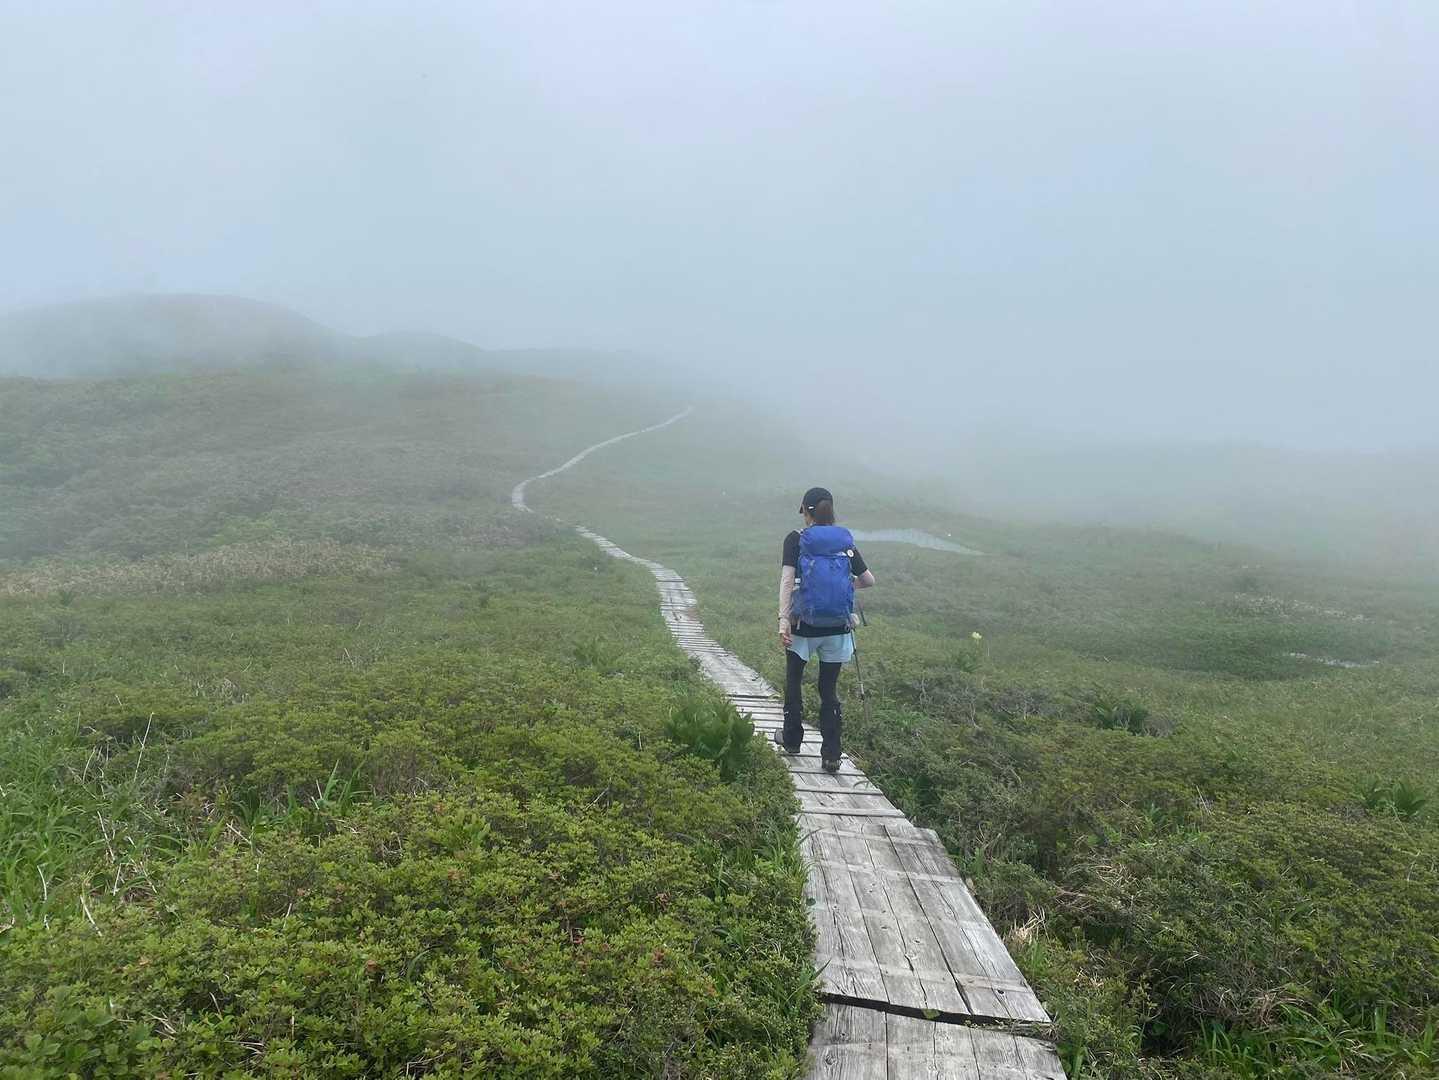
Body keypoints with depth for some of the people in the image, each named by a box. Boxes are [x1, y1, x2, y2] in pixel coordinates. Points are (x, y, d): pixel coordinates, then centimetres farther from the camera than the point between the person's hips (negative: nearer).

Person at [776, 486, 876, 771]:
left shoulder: (796, 539, -5)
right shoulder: (846, 542, 4)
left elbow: (787, 580, -15)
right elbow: (869, 580, 8)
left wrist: (784, 620, -18)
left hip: (803, 627, -2)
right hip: (837, 629, 2)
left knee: (793, 681, 20)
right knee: (829, 689, 10)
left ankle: (792, 740, 31)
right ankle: (831, 755, 9)